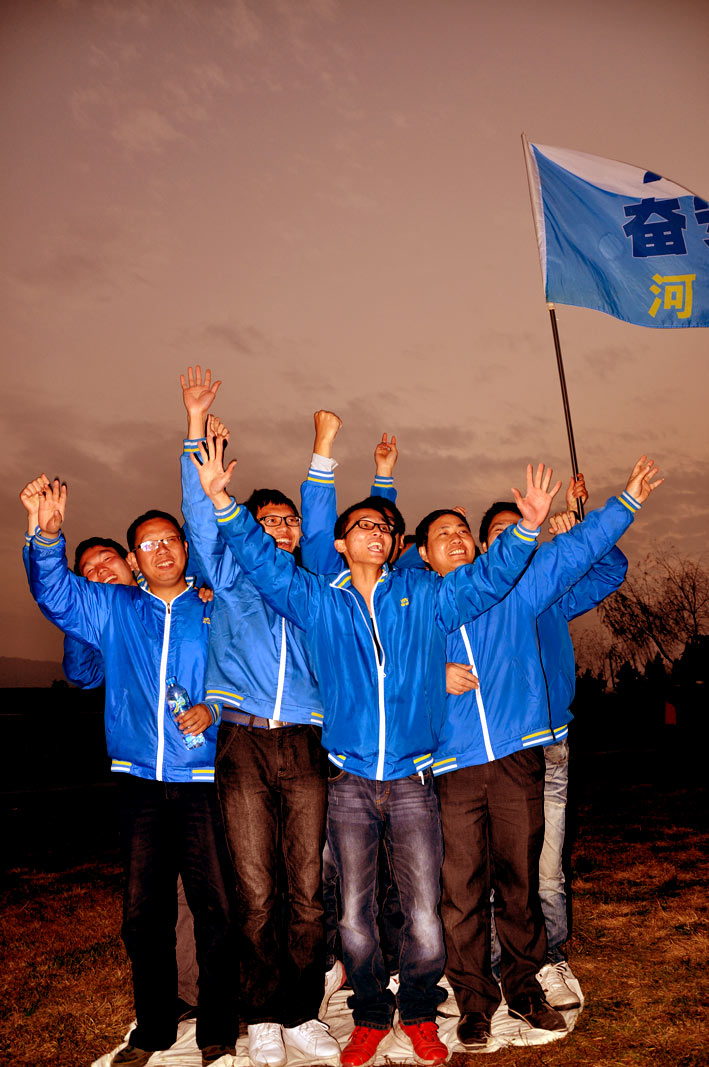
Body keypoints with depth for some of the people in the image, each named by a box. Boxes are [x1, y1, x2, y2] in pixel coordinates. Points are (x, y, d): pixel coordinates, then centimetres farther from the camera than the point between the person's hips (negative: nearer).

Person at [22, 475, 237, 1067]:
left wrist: (214, 712, -11)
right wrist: (48, 533, -19)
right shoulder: (114, 610, 10)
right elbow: (55, 591, -3)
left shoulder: (215, 614, 6)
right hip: (139, 780, 2)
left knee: (214, 909, -1)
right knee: (144, 912, 11)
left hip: (202, 781, -2)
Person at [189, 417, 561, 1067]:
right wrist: (224, 505, -16)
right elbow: (265, 564, -3)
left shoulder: (426, 597, 8)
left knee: (425, 925, 0)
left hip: (413, 781, 0)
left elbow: (489, 578, 2)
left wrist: (526, 529, -14)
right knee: (354, 921, 7)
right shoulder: (317, 601, 6)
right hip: (350, 784, 0)